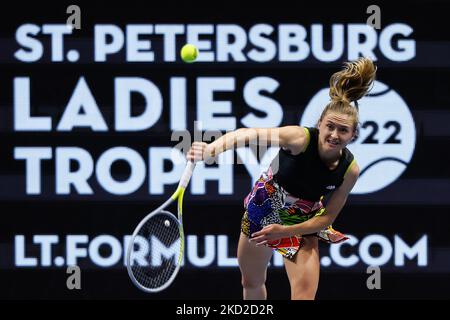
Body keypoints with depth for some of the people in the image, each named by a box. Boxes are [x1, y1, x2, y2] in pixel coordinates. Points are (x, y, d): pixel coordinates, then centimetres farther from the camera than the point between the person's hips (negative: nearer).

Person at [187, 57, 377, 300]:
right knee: (252, 284, 20)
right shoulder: (301, 138, -33)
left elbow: (327, 218, -14)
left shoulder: (349, 170, -23)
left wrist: (284, 231, -26)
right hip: (262, 208, 0)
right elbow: (248, 134, -47)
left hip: (302, 225, 0)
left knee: (304, 295, -17)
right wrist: (211, 149, -65)